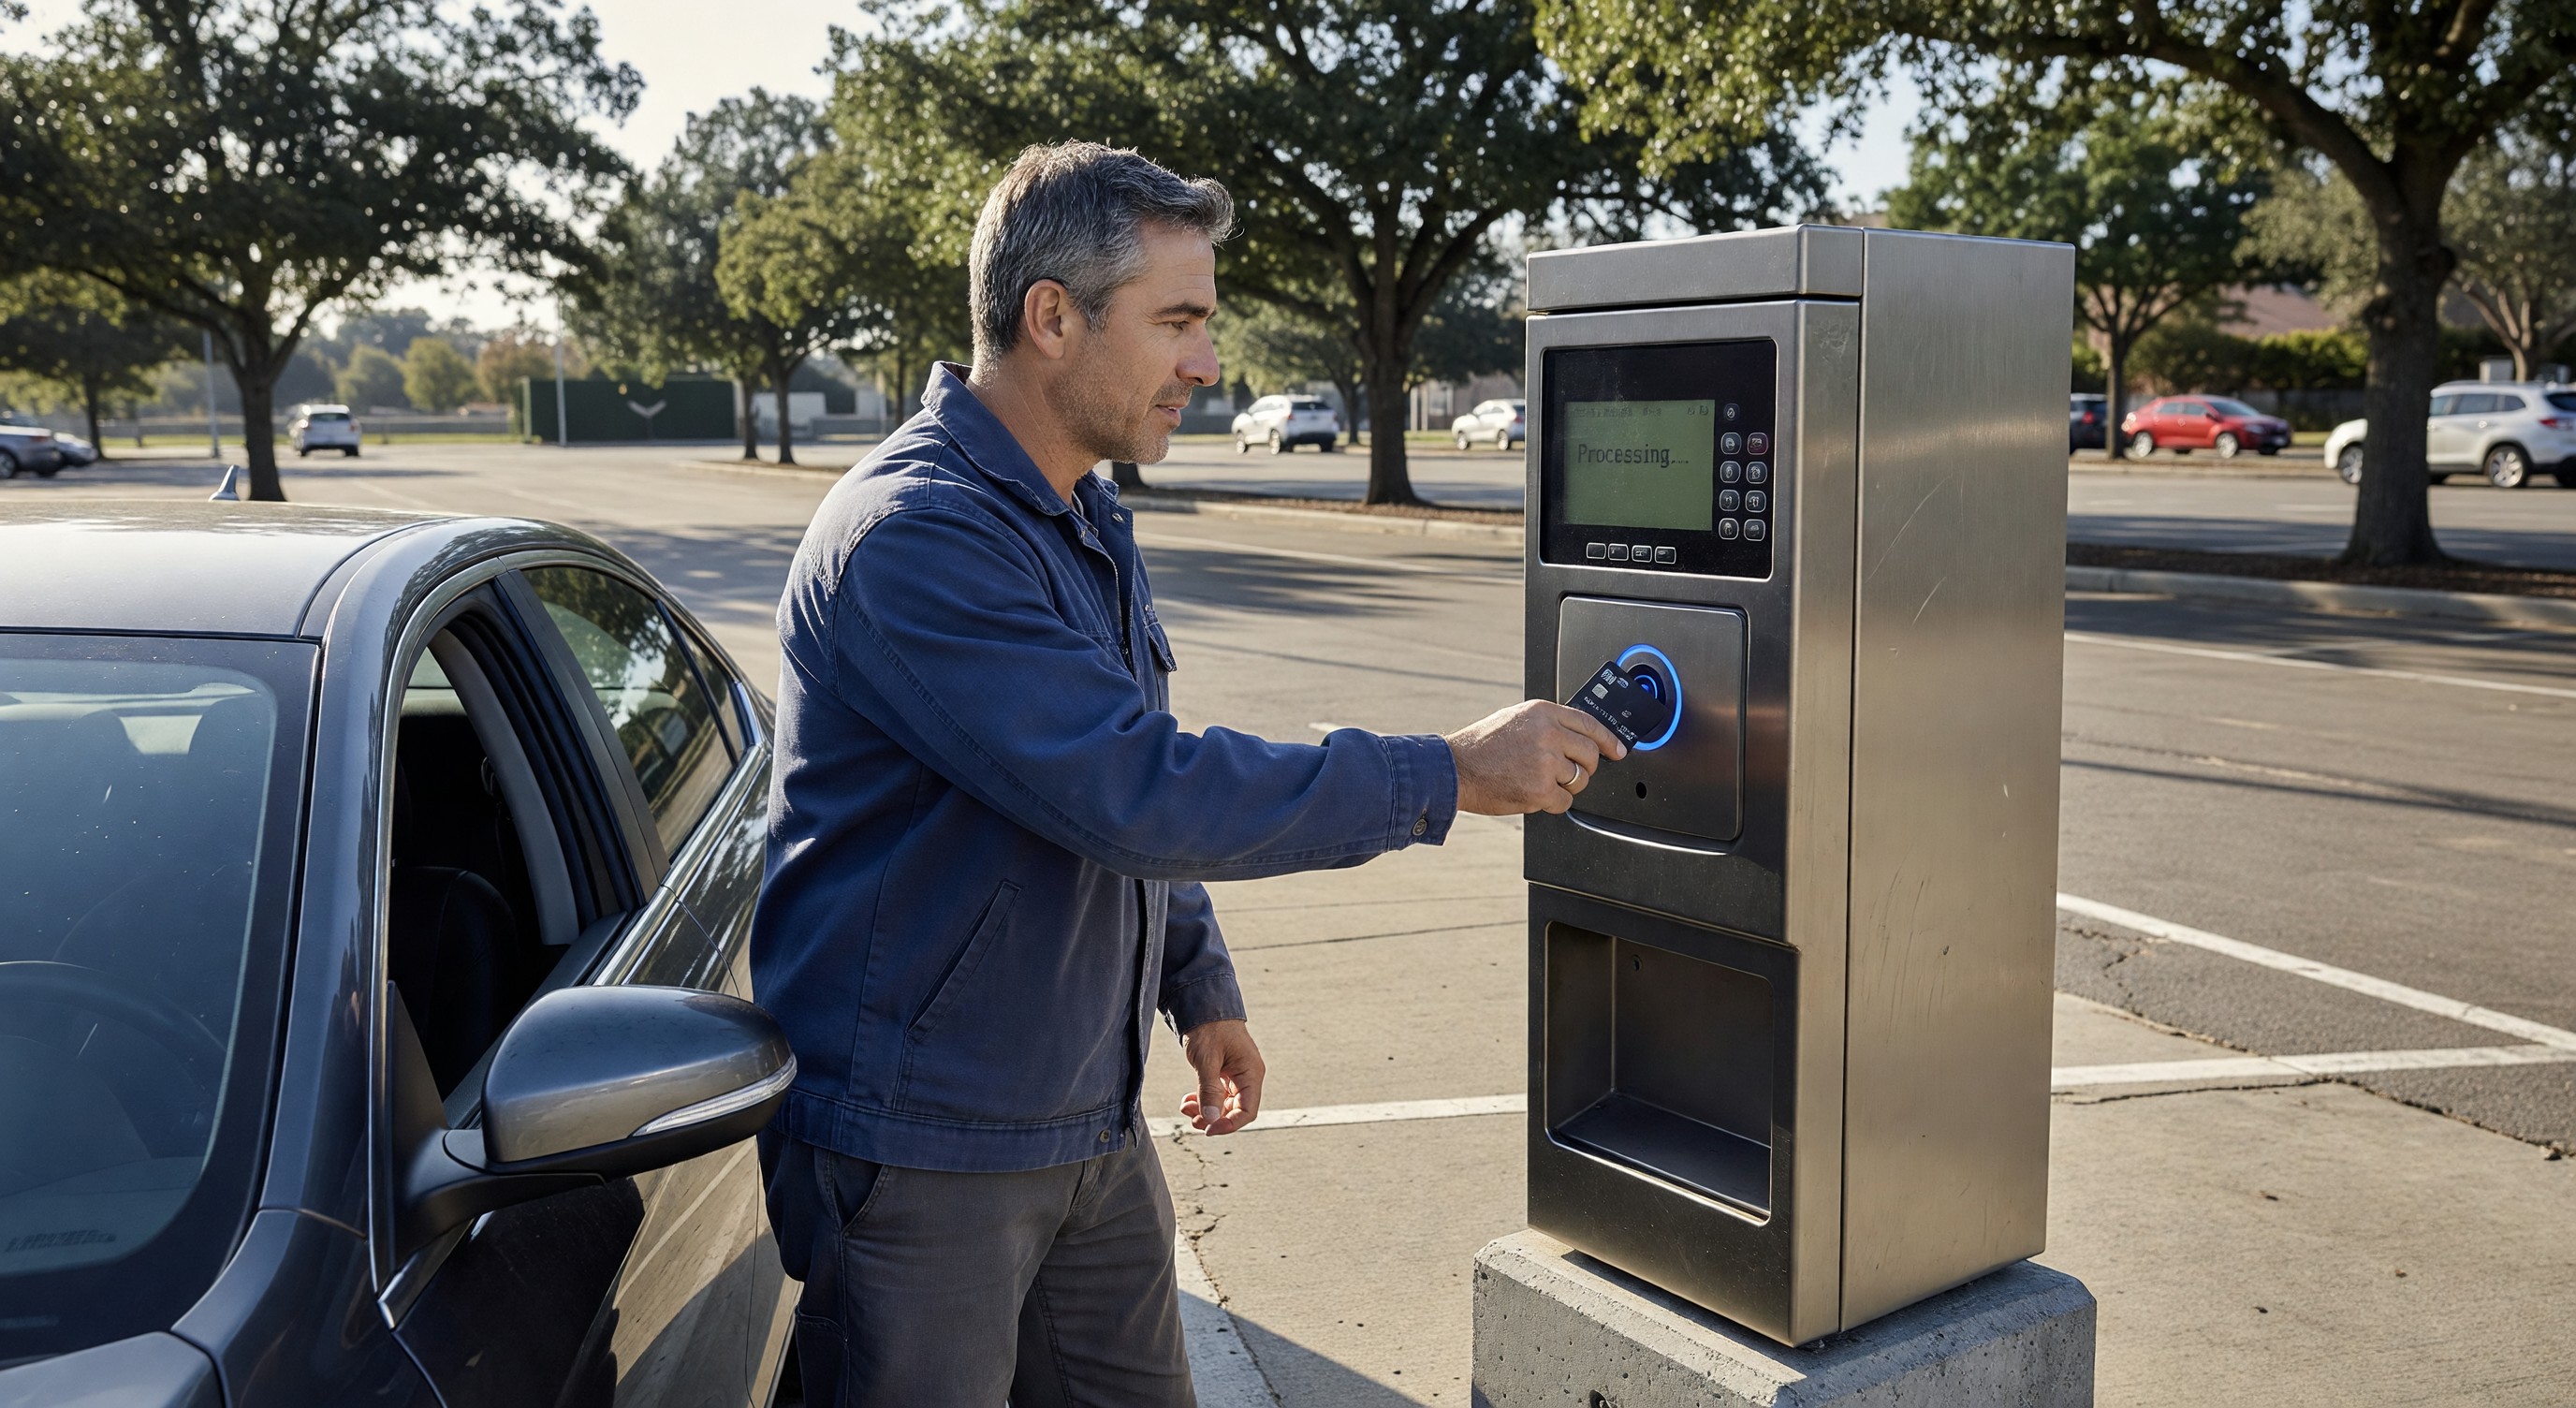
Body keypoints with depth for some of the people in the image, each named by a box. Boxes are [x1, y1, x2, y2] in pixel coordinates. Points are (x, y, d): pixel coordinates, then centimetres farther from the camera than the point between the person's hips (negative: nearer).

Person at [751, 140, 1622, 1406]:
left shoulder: (1086, 525, 10)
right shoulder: (914, 535, -23)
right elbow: (1137, 791, -30)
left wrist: (1197, 984, 19)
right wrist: (1449, 776, -24)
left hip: (1089, 1123, 9)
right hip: (920, 1146, -8)